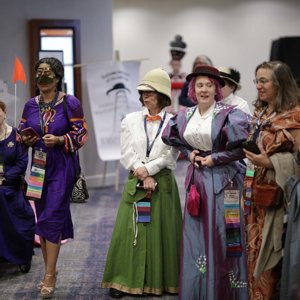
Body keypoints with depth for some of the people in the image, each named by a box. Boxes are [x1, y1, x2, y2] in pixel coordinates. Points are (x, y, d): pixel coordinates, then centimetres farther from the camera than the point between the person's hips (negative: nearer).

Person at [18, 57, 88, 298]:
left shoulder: (70, 103, -7)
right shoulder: (31, 105, 8)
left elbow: (82, 134, -6)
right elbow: (22, 132, 16)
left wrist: (59, 140, -20)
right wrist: (26, 140, -6)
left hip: (62, 167, -5)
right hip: (39, 166, 5)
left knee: (52, 217, -9)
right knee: (42, 218, 10)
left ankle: (50, 276, -3)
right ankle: (50, 269, 23)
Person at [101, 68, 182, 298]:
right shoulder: (131, 120, 6)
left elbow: (170, 157, -6)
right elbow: (126, 154, -1)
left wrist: (147, 169, -15)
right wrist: (143, 176, -11)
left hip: (163, 183, -1)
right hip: (135, 183, 1)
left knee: (161, 232, 3)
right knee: (129, 231, 0)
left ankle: (161, 282, 13)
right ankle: (123, 280, 7)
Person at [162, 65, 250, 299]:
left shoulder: (228, 114, -10)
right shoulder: (185, 116, 8)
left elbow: (242, 147, -15)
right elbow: (174, 139, 23)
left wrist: (215, 159, -12)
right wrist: (189, 153, 6)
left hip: (222, 179, -5)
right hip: (196, 179, 6)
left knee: (220, 234, -3)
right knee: (195, 234, 9)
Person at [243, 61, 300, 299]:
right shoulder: (260, 113, 13)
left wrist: (270, 162, -21)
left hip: (275, 196, -7)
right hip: (255, 193, 7)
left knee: (270, 254, -1)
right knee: (254, 251, 10)